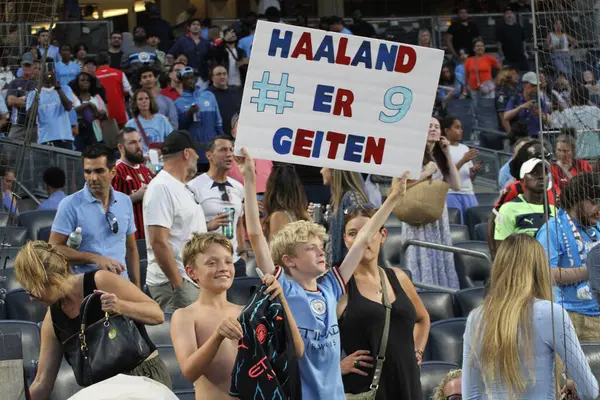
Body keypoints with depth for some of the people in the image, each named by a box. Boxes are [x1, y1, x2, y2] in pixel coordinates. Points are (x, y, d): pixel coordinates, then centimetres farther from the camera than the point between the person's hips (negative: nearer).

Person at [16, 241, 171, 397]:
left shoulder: (101, 282, -13)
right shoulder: (52, 320, 2)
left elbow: (157, 314, -10)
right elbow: (42, 383, 6)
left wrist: (121, 306, -27)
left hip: (146, 376, -5)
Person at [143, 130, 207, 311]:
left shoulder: (184, 188, 17)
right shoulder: (161, 189, -14)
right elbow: (159, 242, -21)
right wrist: (178, 284, -21)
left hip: (194, 280, 10)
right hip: (173, 282, -10)